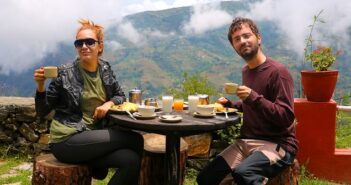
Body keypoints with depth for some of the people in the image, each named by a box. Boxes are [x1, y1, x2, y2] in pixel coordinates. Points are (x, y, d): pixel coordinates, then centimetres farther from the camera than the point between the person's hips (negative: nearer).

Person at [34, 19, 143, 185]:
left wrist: (109, 103, -6)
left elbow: (120, 96, 16)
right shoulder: (65, 73, -7)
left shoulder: (105, 69, 5)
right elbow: (42, 112, -2)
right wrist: (40, 86, -19)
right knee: (135, 140, -18)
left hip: (93, 136, 5)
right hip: (67, 141, -5)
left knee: (131, 160, -21)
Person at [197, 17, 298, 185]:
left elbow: (286, 118, -16)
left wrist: (254, 97, -25)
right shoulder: (246, 71, 13)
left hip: (277, 144, -7)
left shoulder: (277, 71, -11)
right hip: (246, 141, 7)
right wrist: (230, 104, 12)